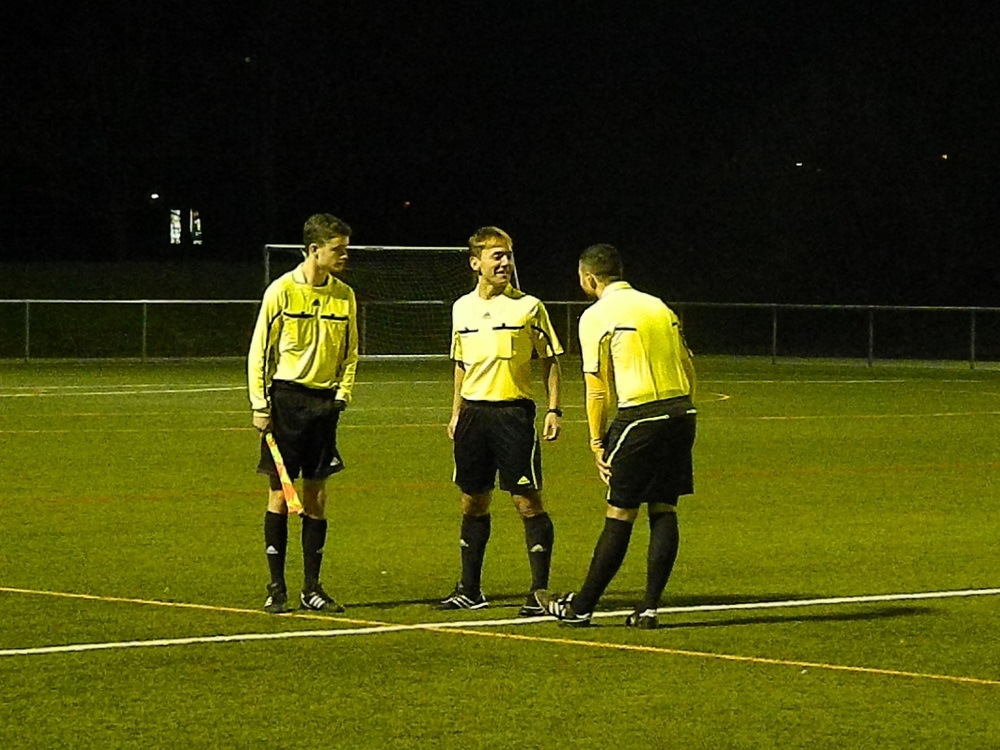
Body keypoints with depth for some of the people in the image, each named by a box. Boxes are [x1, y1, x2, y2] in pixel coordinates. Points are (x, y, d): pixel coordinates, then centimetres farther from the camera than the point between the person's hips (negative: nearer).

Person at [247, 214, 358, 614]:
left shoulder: (344, 295, 6)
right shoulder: (282, 291, -6)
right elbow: (259, 350, -3)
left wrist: (342, 393, 3)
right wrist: (259, 404, -7)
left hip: (324, 401, 4)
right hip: (286, 397, -4)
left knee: (317, 496, 5)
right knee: (280, 494, -1)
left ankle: (312, 588, 11)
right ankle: (276, 588, 5)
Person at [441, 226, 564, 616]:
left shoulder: (528, 306, -3)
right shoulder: (462, 308, 10)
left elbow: (550, 361, 1)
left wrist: (554, 410, -6)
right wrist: (456, 412, 18)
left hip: (513, 412, -4)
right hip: (473, 413, 4)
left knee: (527, 500, -7)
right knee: (473, 502, 10)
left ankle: (540, 590, -4)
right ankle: (469, 589, 20)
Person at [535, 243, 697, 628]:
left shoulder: (597, 316, -2)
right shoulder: (659, 307, 16)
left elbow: (596, 387, -4)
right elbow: (689, 370, 16)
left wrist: (597, 442, 1)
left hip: (639, 417, -6)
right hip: (681, 412, 6)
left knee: (619, 515, -1)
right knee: (663, 511, 8)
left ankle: (581, 607, 8)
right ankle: (649, 608, 8)